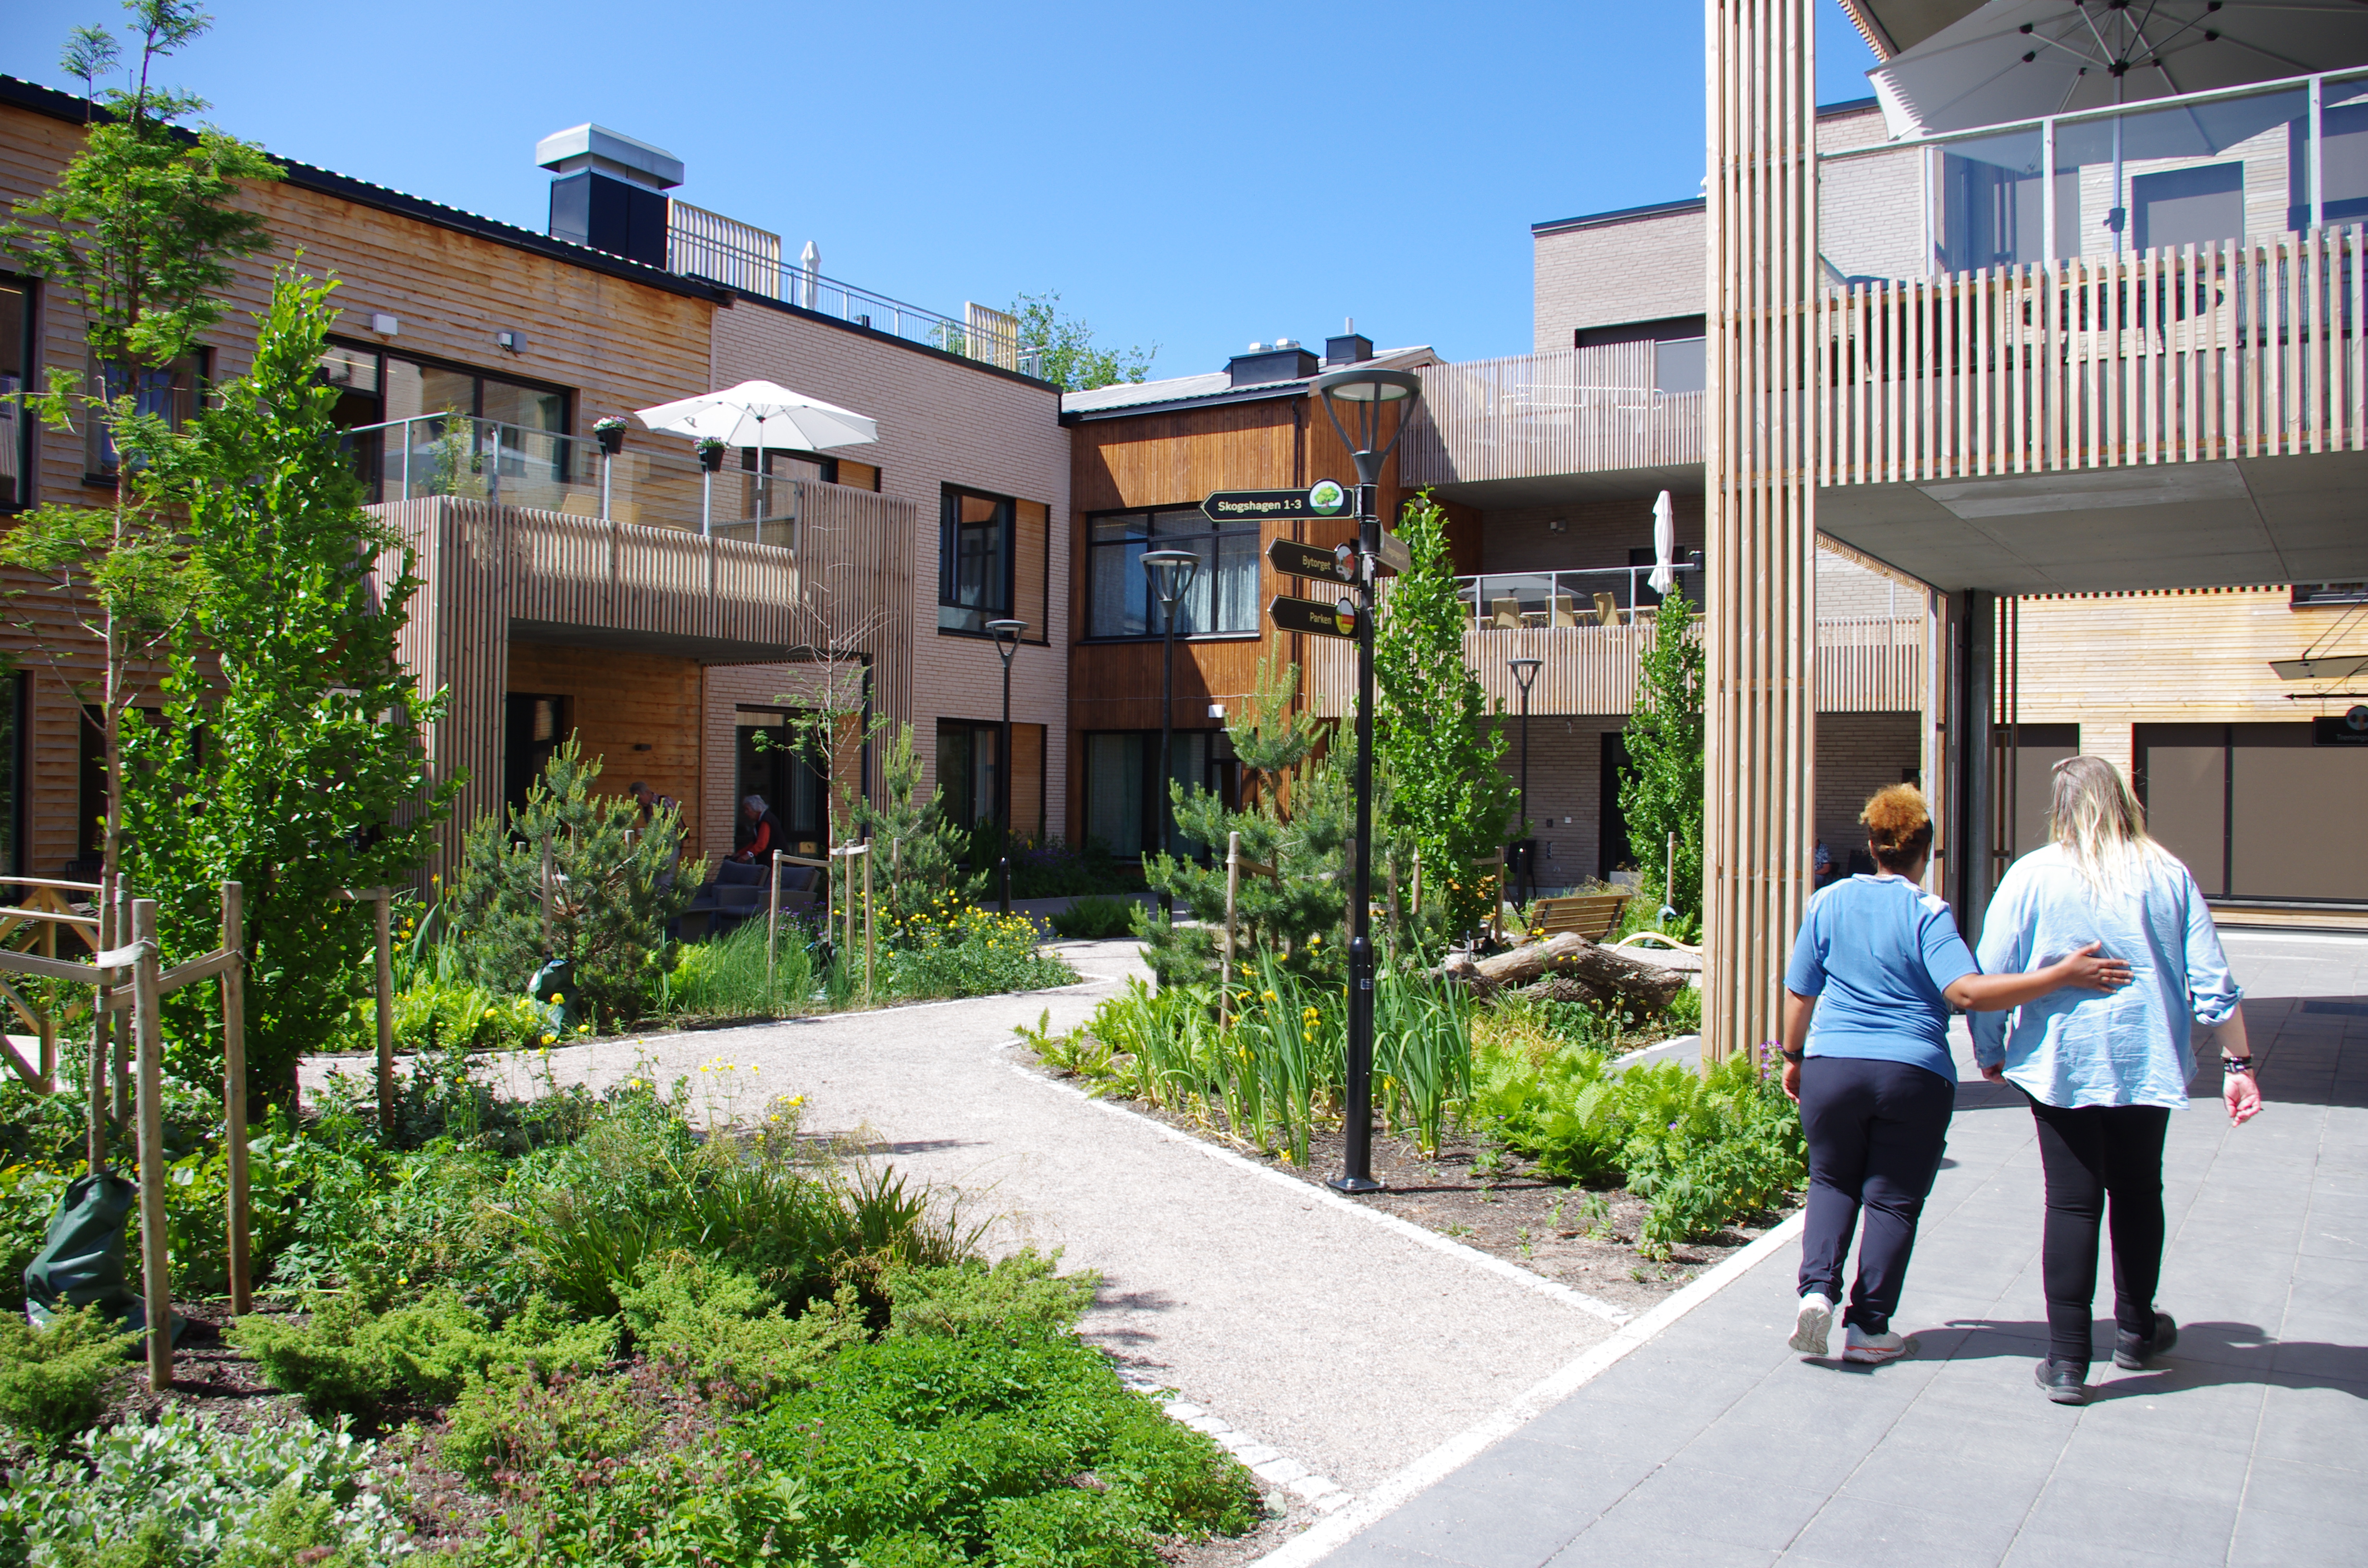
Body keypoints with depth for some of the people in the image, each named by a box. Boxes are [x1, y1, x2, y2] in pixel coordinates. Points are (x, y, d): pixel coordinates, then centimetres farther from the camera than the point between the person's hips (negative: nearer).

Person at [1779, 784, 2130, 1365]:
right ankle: (1868, 1327, 11)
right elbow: (1966, 992, -20)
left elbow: (1799, 993, 9)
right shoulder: (1928, 913, -7)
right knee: (1892, 1199, 9)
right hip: (1913, 1075, -2)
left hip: (1832, 1066, 3)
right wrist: (2062, 975, -21)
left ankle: (1818, 1288, 0)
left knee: (1833, 1183, 19)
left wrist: (1793, 1057, 22)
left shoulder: (1829, 903, 4)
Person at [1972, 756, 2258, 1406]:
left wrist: (1990, 1053, 10)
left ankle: (2067, 1359, 1)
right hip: (2148, 1060, 2)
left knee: (2072, 1202, 2)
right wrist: (2237, 1064, 7)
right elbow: (2212, 981, 0)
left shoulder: (2031, 876, -5)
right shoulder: (2168, 875, 0)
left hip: (2059, 1063, -2)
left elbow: (1988, 980, -4)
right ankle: (2136, 1329, 34)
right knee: (2137, 1193, 18)